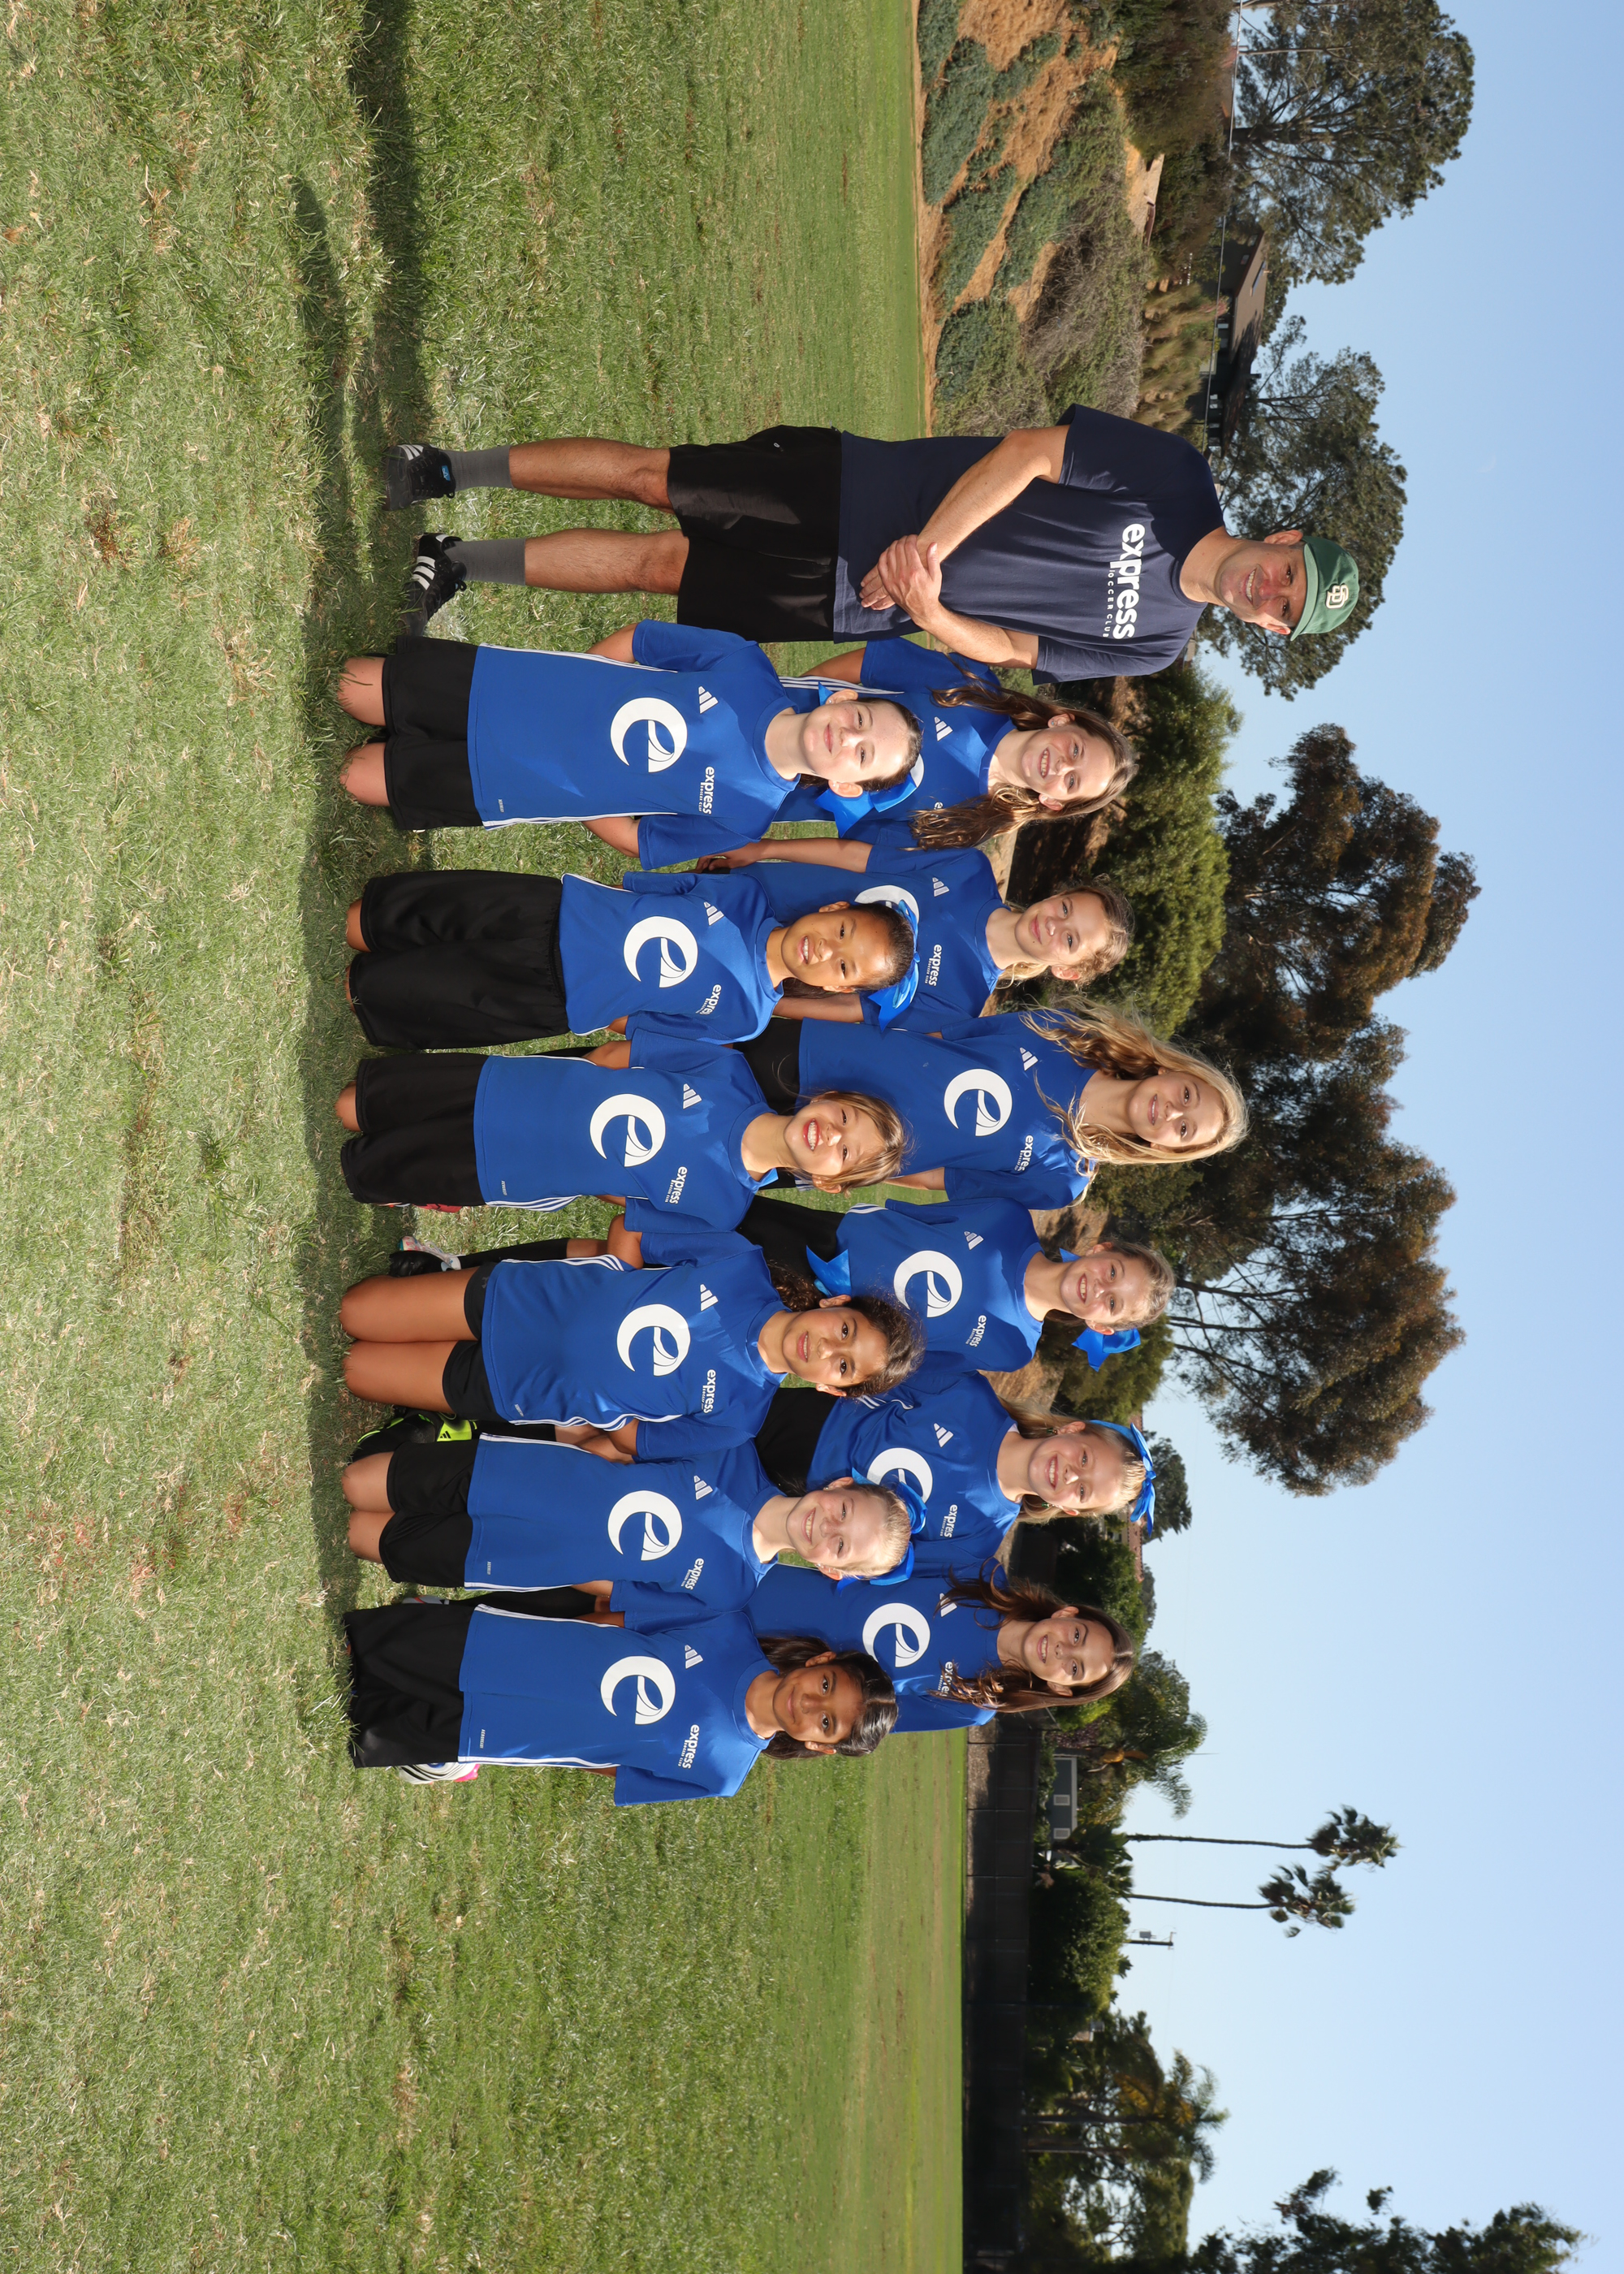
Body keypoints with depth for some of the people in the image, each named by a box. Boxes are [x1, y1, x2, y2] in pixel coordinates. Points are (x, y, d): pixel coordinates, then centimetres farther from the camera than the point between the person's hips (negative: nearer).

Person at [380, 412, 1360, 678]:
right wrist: (929, 547, -25)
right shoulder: (1173, 478, -12)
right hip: (852, 490, -1)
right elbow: (1028, 452, -14)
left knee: (656, 565, -3)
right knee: (645, 475, -5)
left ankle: (466, 562, 15)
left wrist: (924, 610, -22)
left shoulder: (1153, 646, -2)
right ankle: (450, 473, 15)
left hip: (852, 601, 1)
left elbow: (1007, 648, -1)